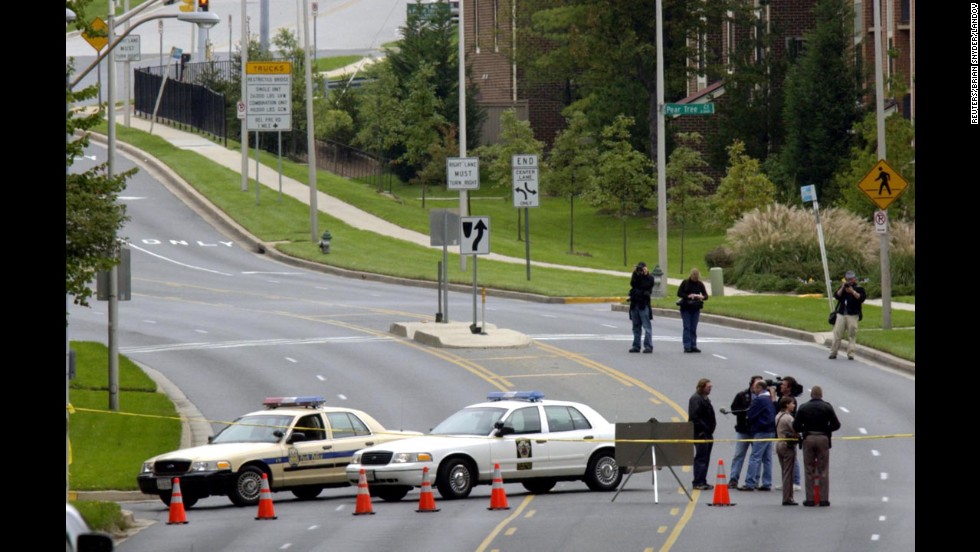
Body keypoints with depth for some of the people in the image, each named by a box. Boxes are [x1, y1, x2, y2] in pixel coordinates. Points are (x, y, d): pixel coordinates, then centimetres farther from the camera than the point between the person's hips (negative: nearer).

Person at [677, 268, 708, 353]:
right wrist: (688, 296, -20)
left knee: (693, 328, 3)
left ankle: (693, 346, 6)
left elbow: (706, 296, 1)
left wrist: (702, 297, -23)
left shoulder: (700, 284, 3)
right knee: (687, 327, -6)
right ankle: (687, 347, -7)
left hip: (695, 308, 2)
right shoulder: (685, 283, -1)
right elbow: (679, 293, -4)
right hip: (686, 308, -2)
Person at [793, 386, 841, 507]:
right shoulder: (827, 407, -1)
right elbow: (836, 424, -4)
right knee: (823, 470, 4)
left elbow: (796, 426, -2)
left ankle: (810, 499, 4)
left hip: (808, 439, 1)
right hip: (823, 438, -1)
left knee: (809, 471, 6)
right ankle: (824, 499, 1)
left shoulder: (803, 408, 1)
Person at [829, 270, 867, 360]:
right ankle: (833, 353, 6)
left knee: (852, 335, -6)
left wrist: (852, 291, -15)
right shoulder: (842, 287, 16)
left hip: (852, 315, -3)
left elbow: (861, 298, -9)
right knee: (837, 333, 1)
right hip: (841, 314, 3)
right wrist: (842, 288, -9)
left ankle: (850, 354, -4)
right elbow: (836, 296, 3)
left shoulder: (859, 288, 6)